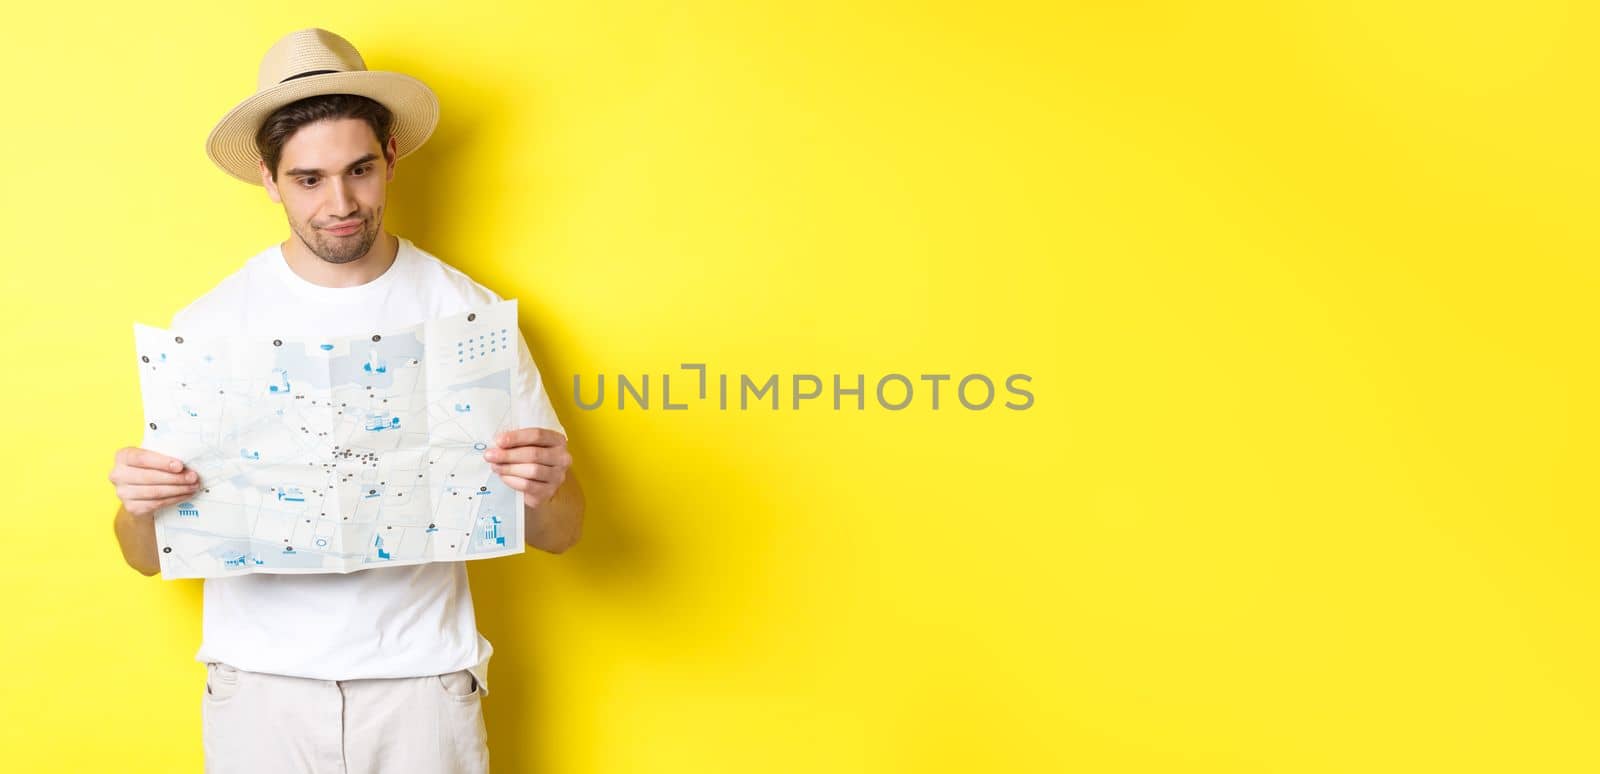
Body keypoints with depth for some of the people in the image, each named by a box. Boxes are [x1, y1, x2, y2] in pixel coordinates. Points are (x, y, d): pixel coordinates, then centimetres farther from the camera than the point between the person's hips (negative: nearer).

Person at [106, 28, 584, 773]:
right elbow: (149, 557, 2)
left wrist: (543, 492, -23)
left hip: (424, 679, 0)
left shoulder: (468, 311, -5)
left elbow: (560, 533, -1)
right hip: (259, 681, 1)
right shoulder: (210, 324, -2)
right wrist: (139, 509, -19)